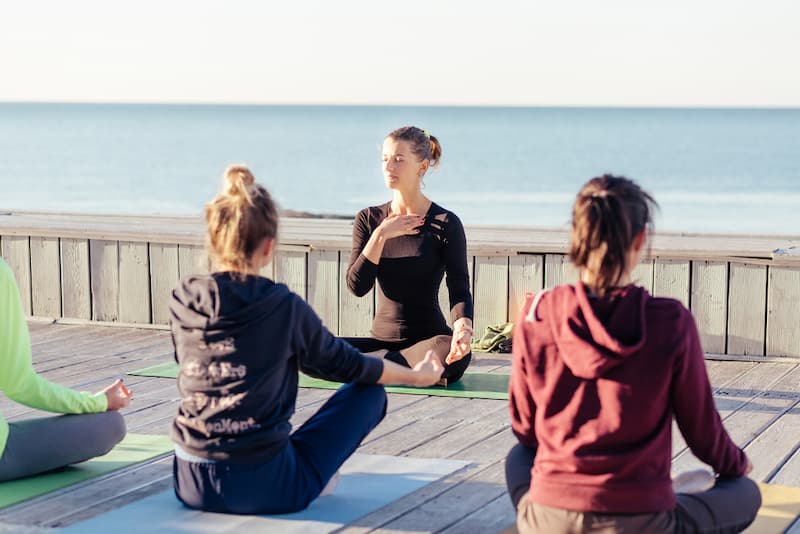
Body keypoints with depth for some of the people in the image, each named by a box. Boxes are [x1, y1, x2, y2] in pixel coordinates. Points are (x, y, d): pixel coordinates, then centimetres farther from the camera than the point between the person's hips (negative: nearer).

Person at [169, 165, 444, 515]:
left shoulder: (182, 301, -2)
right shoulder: (285, 308, -12)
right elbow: (347, 365, 4)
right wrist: (417, 375, 23)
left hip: (192, 486, 5)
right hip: (265, 489, -5)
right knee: (369, 393, 13)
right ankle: (310, 479, 26)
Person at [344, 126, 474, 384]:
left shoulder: (445, 223, -3)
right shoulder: (369, 219, 7)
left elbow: (459, 289, -11)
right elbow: (357, 286, -2)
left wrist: (463, 328, -32)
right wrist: (381, 235, -12)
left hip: (428, 338, -2)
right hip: (382, 338, 3)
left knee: (457, 354, -38)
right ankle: (412, 370, -19)